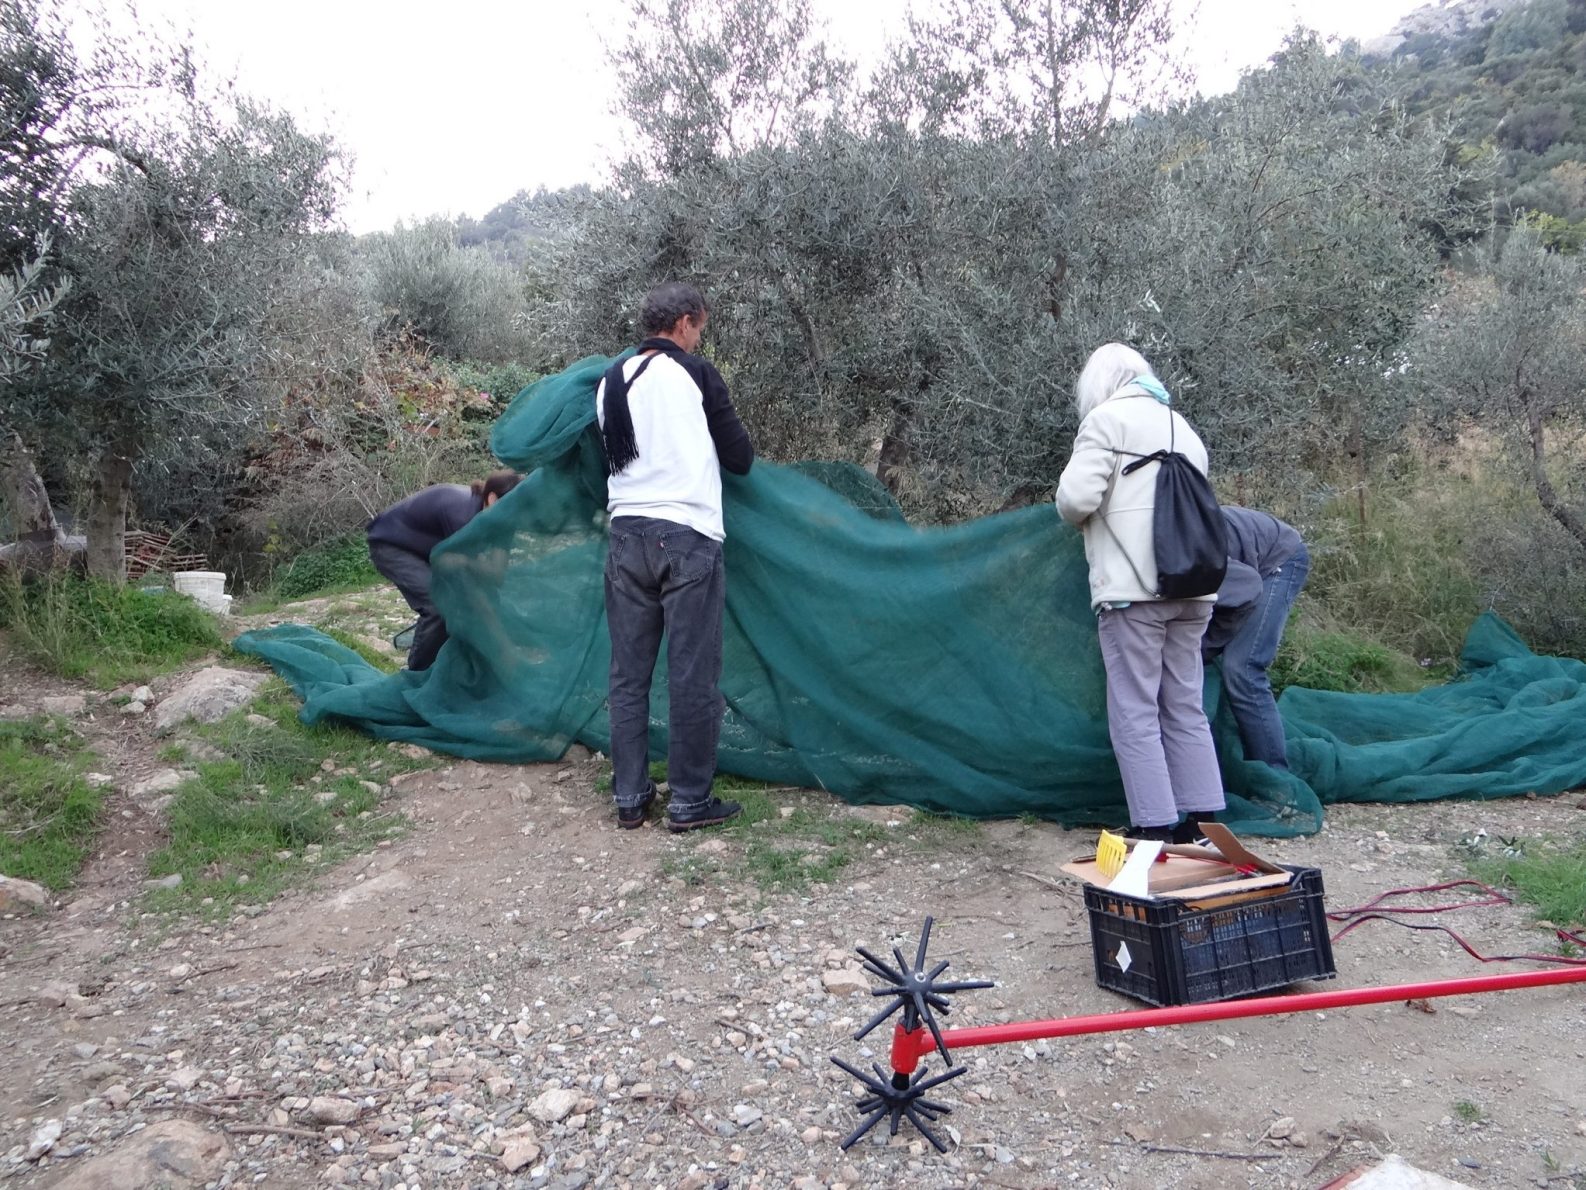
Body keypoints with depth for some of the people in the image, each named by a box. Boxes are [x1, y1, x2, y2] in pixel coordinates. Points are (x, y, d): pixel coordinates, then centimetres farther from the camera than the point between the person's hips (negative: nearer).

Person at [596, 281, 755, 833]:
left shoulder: (610, 382, 13)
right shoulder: (695, 374, -3)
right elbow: (740, 456, 2)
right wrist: (708, 453, 23)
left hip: (626, 535, 6)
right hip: (688, 538, -6)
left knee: (628, 674, 11)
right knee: (693, 677, 2)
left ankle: (629, 797, 19)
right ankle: (690, 802, 10)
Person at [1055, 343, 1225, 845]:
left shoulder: (1106, 418, -2)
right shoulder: (1182, 427, 23)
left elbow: (1075, 497, -12)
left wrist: (1081, 519, 10)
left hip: (1132, 588, -7)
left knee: (1135, 713, -2)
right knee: (1185, 706, 13)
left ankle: (1155, 827, -1)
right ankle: (1202, 818, 16)